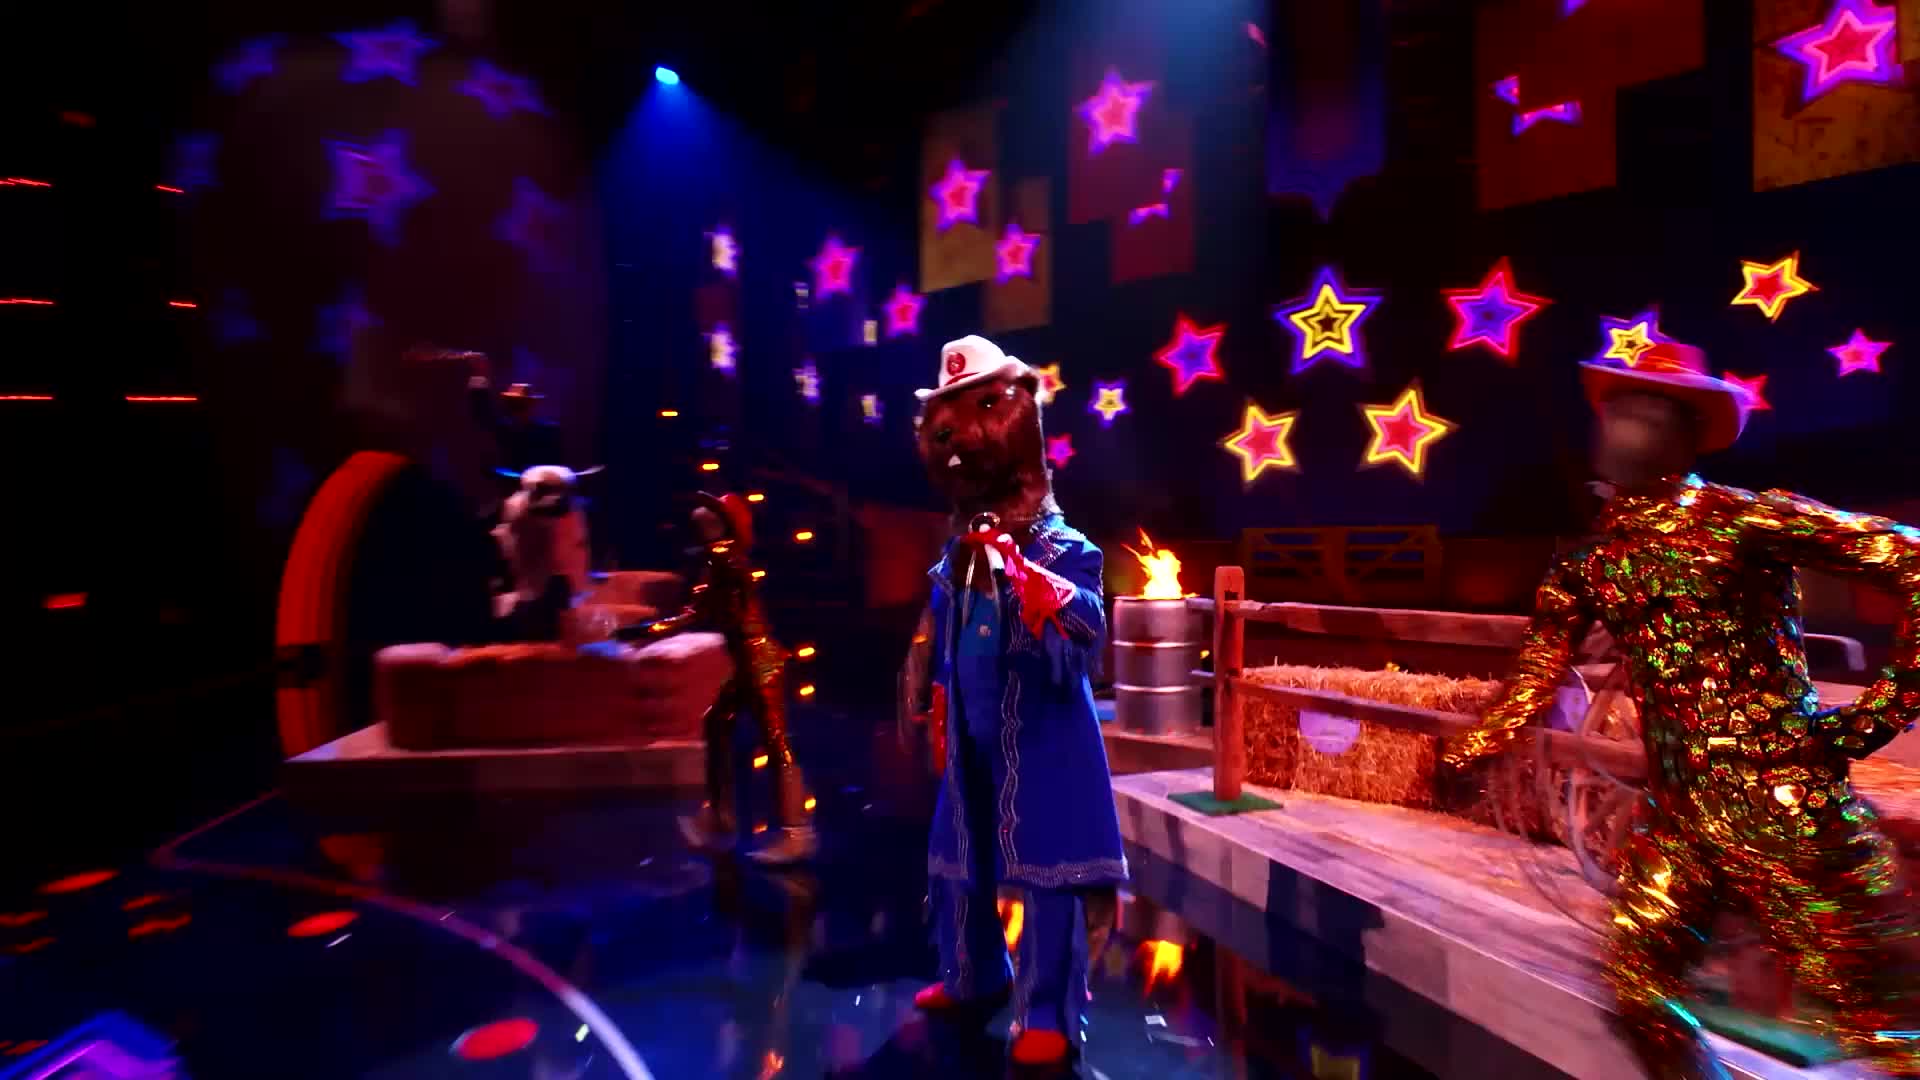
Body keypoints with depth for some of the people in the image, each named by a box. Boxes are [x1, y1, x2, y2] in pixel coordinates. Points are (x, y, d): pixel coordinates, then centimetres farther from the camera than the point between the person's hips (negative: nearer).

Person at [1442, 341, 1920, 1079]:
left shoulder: (1742, 519, -10)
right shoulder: (1588, 567, 8)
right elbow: (1534, 682, 15)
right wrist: (1462, 757, 14)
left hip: (1788, 811, -6)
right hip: (1677, 817, 6)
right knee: (1637, 992, 11)